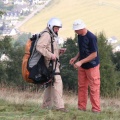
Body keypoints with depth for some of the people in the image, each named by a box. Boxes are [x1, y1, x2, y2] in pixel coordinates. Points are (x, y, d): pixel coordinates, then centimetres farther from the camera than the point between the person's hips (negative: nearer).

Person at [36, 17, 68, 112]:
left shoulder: (52, 36, 21)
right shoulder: (46, 35, -12)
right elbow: (39, 47, -25)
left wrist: (59, 51, 9)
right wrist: (50, 55, -26)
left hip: (53, 63, 11)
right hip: (50, 63, -11)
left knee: (50, 84, 14)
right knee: (57, 83, -15)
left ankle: (46, 106, 19)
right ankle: (59, 105, -19)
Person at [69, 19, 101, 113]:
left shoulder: (91, 37, -22)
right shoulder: (80, 36, 2)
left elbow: (94, 54, -20)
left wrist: (81, 62, -23)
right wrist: (76, 58, 0)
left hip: (92, 66, -8)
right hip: (82, 66, 8)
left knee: (94, 88, -3)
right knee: (82, 87, 10)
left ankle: (96, 109, 2)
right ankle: (81, 108, 16)